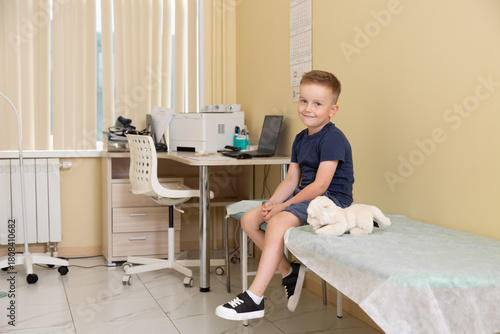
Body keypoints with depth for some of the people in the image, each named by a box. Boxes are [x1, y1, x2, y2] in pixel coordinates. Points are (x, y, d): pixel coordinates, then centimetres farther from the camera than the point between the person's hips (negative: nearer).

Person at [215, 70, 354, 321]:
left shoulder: (332, 139, -14)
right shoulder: (300, 139, 14)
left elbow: (320, 185, -21)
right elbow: (291, 180, 12)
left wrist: (284, 206, -18)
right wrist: (272, 203, -6)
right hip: (305, 196, 10)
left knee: (278, 222, -32)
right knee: (248, 219, 1)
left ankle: (254, 298, -30)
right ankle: (288, 271, 5)